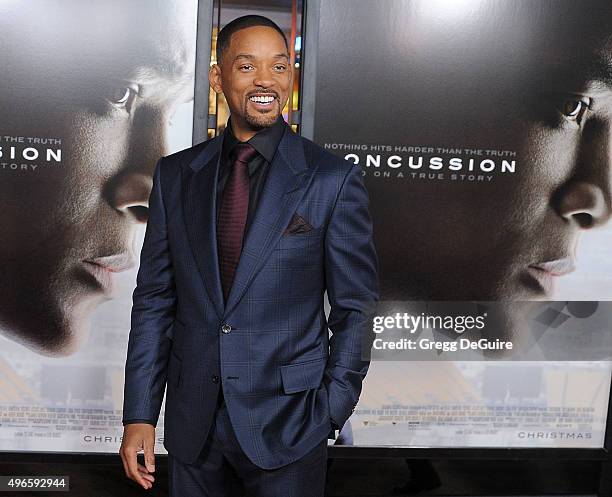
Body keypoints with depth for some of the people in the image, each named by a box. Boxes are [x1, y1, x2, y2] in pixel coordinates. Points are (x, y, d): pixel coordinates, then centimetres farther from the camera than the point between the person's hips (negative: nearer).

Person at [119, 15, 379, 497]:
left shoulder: (333, 179, -7)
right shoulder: (175, 174, 2)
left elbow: (355, 307, -4)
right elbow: (155, 299, 3)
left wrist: (331, 413, -7)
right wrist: (139, 415, 1)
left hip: (287, 423, -2)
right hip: (192, 422, 3)